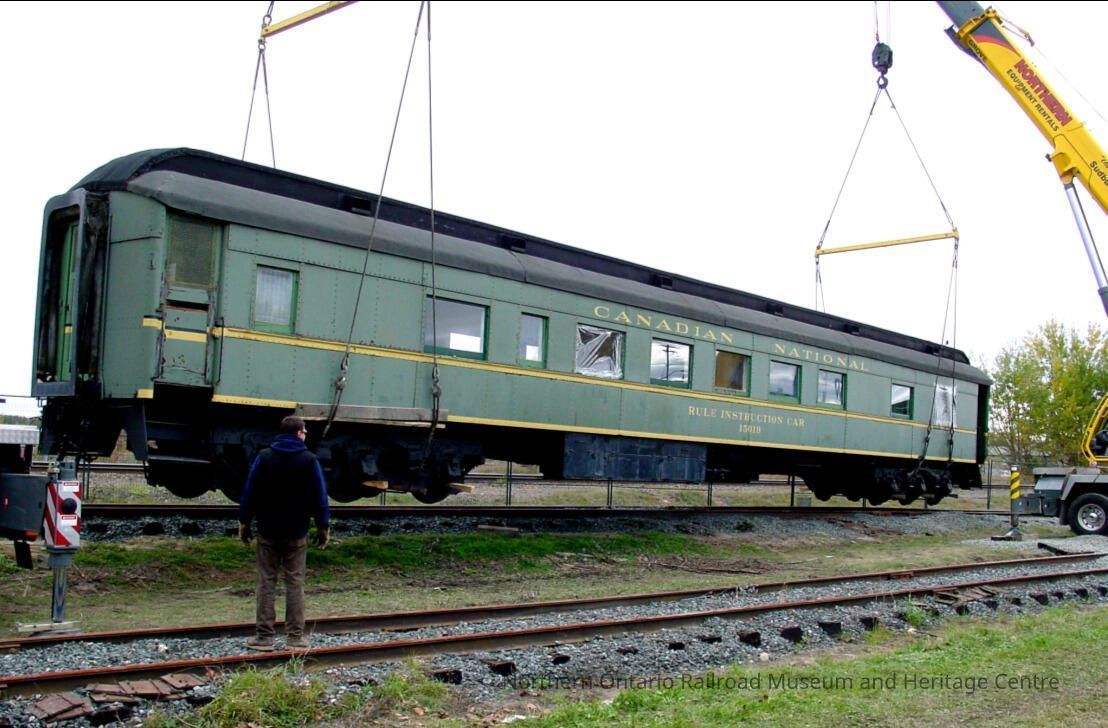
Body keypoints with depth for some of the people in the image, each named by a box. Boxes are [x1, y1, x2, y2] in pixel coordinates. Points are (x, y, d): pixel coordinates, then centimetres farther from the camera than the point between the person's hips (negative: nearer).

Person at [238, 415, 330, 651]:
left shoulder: (264, 457, -1)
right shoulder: (309, 461, -4)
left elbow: (249, 492, -1)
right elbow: (320, 496, -2)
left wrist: (244, 522, 8)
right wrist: (323, 527, 6)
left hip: (268, 532, 1)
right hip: (296, 534, -1)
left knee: (266, 583, 6)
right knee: (295, 583, 5)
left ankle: (264, 636, 6)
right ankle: (295, 637, 7)